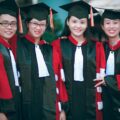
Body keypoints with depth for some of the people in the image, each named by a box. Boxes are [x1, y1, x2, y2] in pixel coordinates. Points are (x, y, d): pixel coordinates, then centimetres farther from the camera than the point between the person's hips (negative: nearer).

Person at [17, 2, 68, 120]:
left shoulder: (50, 50, 11)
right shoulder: (17, 46, -4)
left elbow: (57, 79, 11)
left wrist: (61, 108, 7)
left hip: (50, 108, 4)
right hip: (27, 108, -4)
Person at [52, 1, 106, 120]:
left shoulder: (96, 47, 4)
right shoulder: (58, 45, 0)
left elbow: (101, 77, 4)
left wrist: (99, 105, -2)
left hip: (90, 102, 1)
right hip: (67, 100, -1)